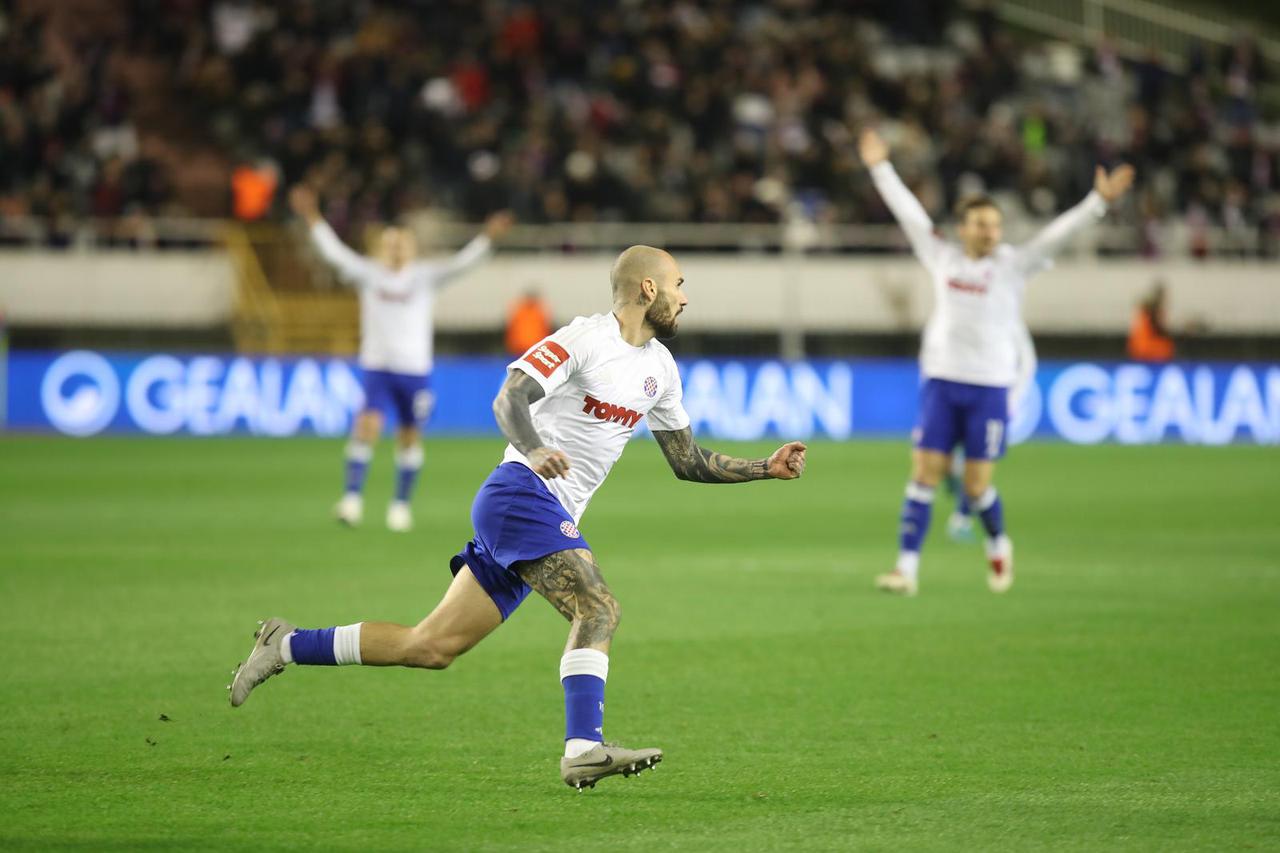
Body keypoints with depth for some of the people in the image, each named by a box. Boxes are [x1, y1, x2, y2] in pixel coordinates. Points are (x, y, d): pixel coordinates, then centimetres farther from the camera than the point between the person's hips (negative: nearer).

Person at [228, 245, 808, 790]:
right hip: (521, 493, -8)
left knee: (432, 647, 7)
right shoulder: (584, 339, -10)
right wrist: (533, 450, -39)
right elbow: (509, 399, -20)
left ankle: (287, 646, 16)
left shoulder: (660, 368, 16)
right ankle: (584, 749, -33)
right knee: (597, 609, -25)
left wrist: (766, 468, 16)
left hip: (555, 517, 8)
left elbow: (687, 461, 24)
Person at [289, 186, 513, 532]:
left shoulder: (425, 276, 4)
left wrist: (487, 238, -19)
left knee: (410, 436, 5)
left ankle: (401, 503, 19)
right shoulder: (368, 273, 5)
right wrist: (313, 220, -10)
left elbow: (460, 264, -6)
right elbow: (335, 253, -1)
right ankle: (352, 497, -18)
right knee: (367, 425, -18)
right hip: (376, 366, -1)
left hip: (416, 370, 1)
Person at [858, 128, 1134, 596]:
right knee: (924, 474, -4)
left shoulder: (1013, 265, 0)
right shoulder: (943, 259, 7)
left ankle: (998, 545, 29)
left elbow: (1056, 234, -9)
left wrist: (1099, 201, -19)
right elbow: (908, 212, 16)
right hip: (941, 381, 2)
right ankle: (907, 569, -3)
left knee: (977, 486, -1)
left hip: (990, 386, -2)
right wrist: (881, 168, 22)